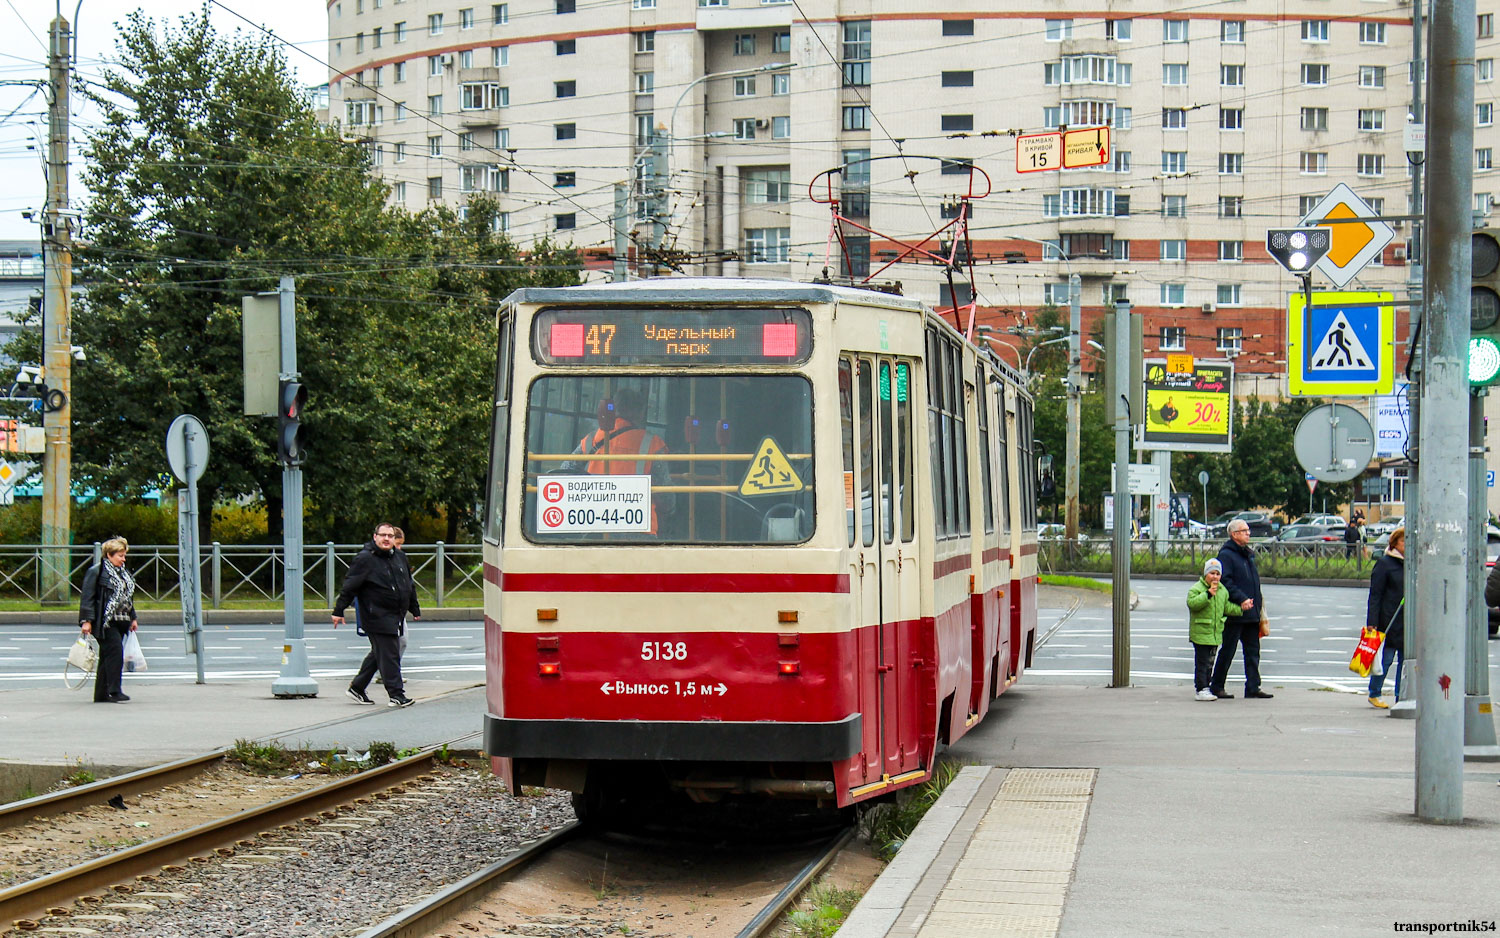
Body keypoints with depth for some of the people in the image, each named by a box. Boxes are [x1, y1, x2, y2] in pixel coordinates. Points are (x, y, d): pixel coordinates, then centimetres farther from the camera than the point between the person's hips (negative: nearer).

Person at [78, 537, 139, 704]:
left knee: (108, 656, 10)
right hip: (104, 621, -9)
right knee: (115, 652, -18)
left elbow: (128, 596, 29)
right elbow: (87, 597, -12)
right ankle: (114, 691, -18)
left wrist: (132, 618, 25)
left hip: (119, 621, 9)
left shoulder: (123, 573, 19)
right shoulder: (96, 572, -8)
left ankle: (101, 695, 14)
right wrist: (86, 621, -17)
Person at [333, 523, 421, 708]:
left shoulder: (400, 558, 14)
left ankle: (357, 688, 26)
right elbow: (349, 587, -8)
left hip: (395, 617, 8)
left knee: (378, 654, 14)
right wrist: (338, 611, -11)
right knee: (389, 654, -9)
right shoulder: (365, 559, -7)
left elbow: (409, 586, 26)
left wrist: (415, 609, 29)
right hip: (376, 615, -8)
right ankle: (396, 694, -6)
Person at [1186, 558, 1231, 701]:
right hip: (1200, 634, -7)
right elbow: (1192, 603, -26)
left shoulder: (1223, 590, 12)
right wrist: (1208, 594, -31)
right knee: (1202, 662, -7)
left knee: (1210, 662, 13)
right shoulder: (1196, 589, -11)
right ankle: (1201, 689, -5)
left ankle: (1205, 687, 21)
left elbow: (1226, 608, 22)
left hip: (1216, 634, 7)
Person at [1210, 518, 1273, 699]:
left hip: (1251, 613, 8)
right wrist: (1241, 599, -26)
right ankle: (1216, 686, 8)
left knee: (1253, 651, 7)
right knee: (1227, 651, -1)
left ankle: (1253, 687, 9)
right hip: (1234, 614, -8)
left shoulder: (1248, 554, 17)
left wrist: (1258, 605, 16)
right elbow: (1226, 582, -19)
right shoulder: (1226, 555, -10)